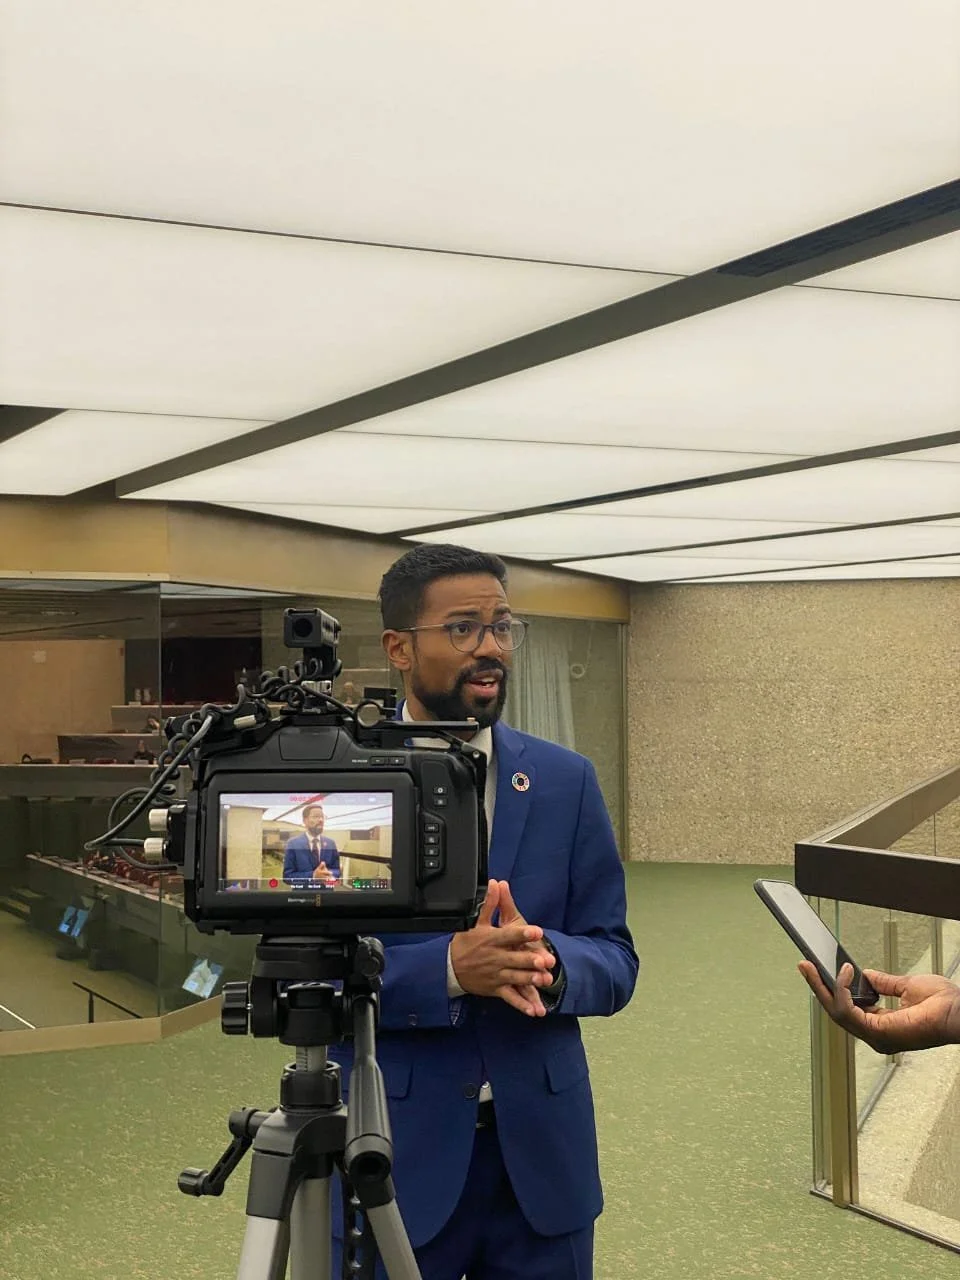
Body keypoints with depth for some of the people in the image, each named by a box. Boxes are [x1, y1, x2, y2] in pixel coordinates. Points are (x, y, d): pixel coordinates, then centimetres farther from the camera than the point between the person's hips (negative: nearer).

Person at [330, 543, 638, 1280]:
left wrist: (546, 960, -20)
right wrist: (448, 970, -24)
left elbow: (615, 962, 2)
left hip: (540, 1150, 3)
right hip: (392, 1154, -2)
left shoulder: (567, 781, 3)